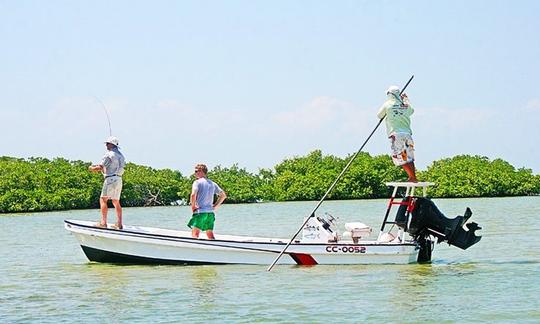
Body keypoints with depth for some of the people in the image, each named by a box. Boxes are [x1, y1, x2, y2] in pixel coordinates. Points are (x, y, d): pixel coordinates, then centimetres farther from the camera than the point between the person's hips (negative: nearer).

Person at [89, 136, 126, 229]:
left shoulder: (109, 154, -9)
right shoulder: (120, 155, 18)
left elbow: (100, 167, -13)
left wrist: (93, 168, 7)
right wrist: (99, 168, 25)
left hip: (111, 179, -8)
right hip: (119, 179, 8)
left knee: (103, 200, -6)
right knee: (116, 201, 12)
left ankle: (103, 222, -15)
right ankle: (119, 224, 7)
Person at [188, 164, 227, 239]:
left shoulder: (197, 182, -5)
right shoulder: (212, 183, 14)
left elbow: (193, 195, -22)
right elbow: (223, 195, 16)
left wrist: (193, 206, -9)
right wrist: (215, 206, 15)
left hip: (200, 212, -6)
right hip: (210, 213, 6)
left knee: (194, 234, -7)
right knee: (210, 235, 11)